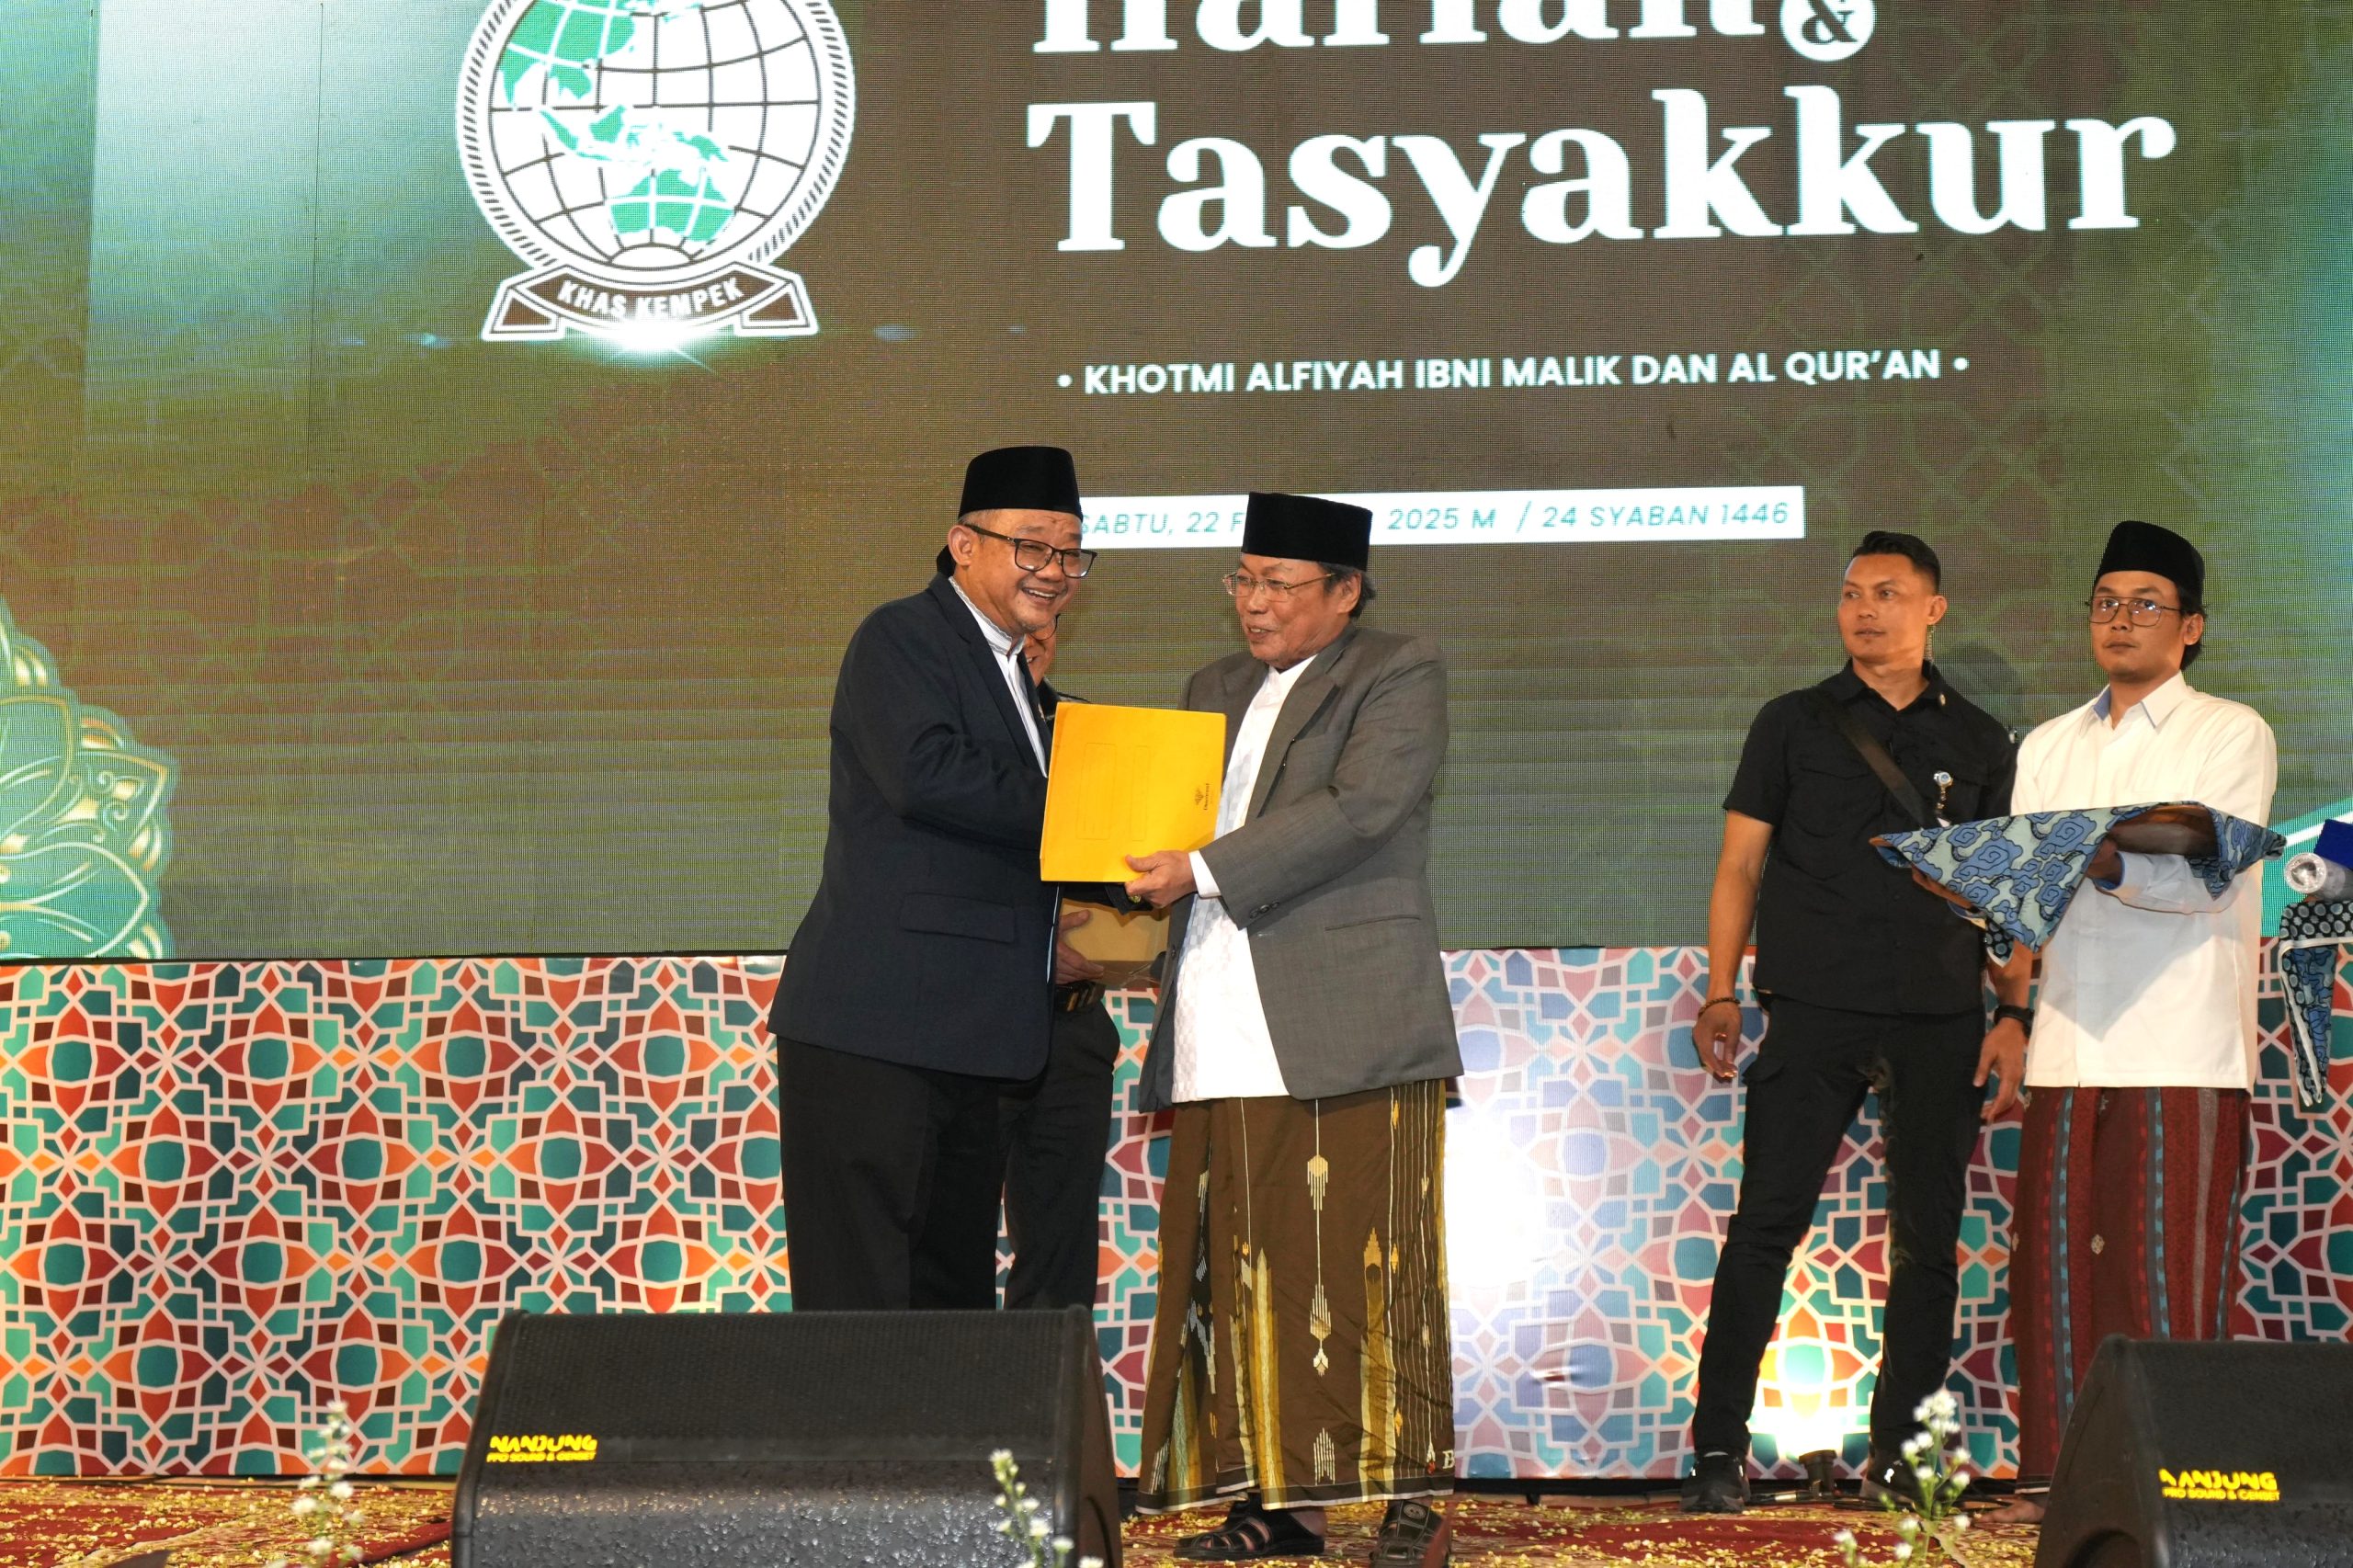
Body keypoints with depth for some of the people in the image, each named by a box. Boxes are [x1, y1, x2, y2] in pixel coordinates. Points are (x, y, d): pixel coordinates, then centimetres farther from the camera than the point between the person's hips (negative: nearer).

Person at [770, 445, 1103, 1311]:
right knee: (862, 1307, -8)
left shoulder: (1014, 677, 23)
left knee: (956, 1299, 12)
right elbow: (923, 775, -23)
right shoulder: (900, 638, -5)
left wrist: (1053, 924, 11)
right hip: (874, 1029, -10)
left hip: (966, 1043, 10)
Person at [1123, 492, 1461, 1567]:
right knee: (1239, 1269, 3)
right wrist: (1139, 871, 1)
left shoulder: (1400, 676, 2)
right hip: (1222, 1040, 6)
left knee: (1363, 1265, -4)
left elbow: (1359, 809, -13)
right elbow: (1175, 818, 24)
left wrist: (1203, 871, -16)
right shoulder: (1214, 691, 22)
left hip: (1344, 1026, -6)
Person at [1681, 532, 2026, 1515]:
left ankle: (1899, 1450, 14)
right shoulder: (1793, 724, 9)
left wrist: (2013, 1012, 4)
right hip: (1814, 1015, -2)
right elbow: (1741, 865, 7)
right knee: (1766, 1223, -7)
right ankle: (1718, 1449, -3)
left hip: (1940, 1024, 2)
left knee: (1928, 1239, 4)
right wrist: (1720, 992, -2)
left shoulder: (1977, 741, 12)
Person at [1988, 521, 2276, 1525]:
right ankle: (2059, 1473, 9)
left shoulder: (2231, 733, 5)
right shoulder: (2048, 747, 21)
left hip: (2184, 1055, -4)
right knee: (2058, 1261, 2)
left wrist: (2107, 863, -27)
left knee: (2170, 1272, -7)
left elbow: (2204, 876, -10)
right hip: (2070, 1047, 5)